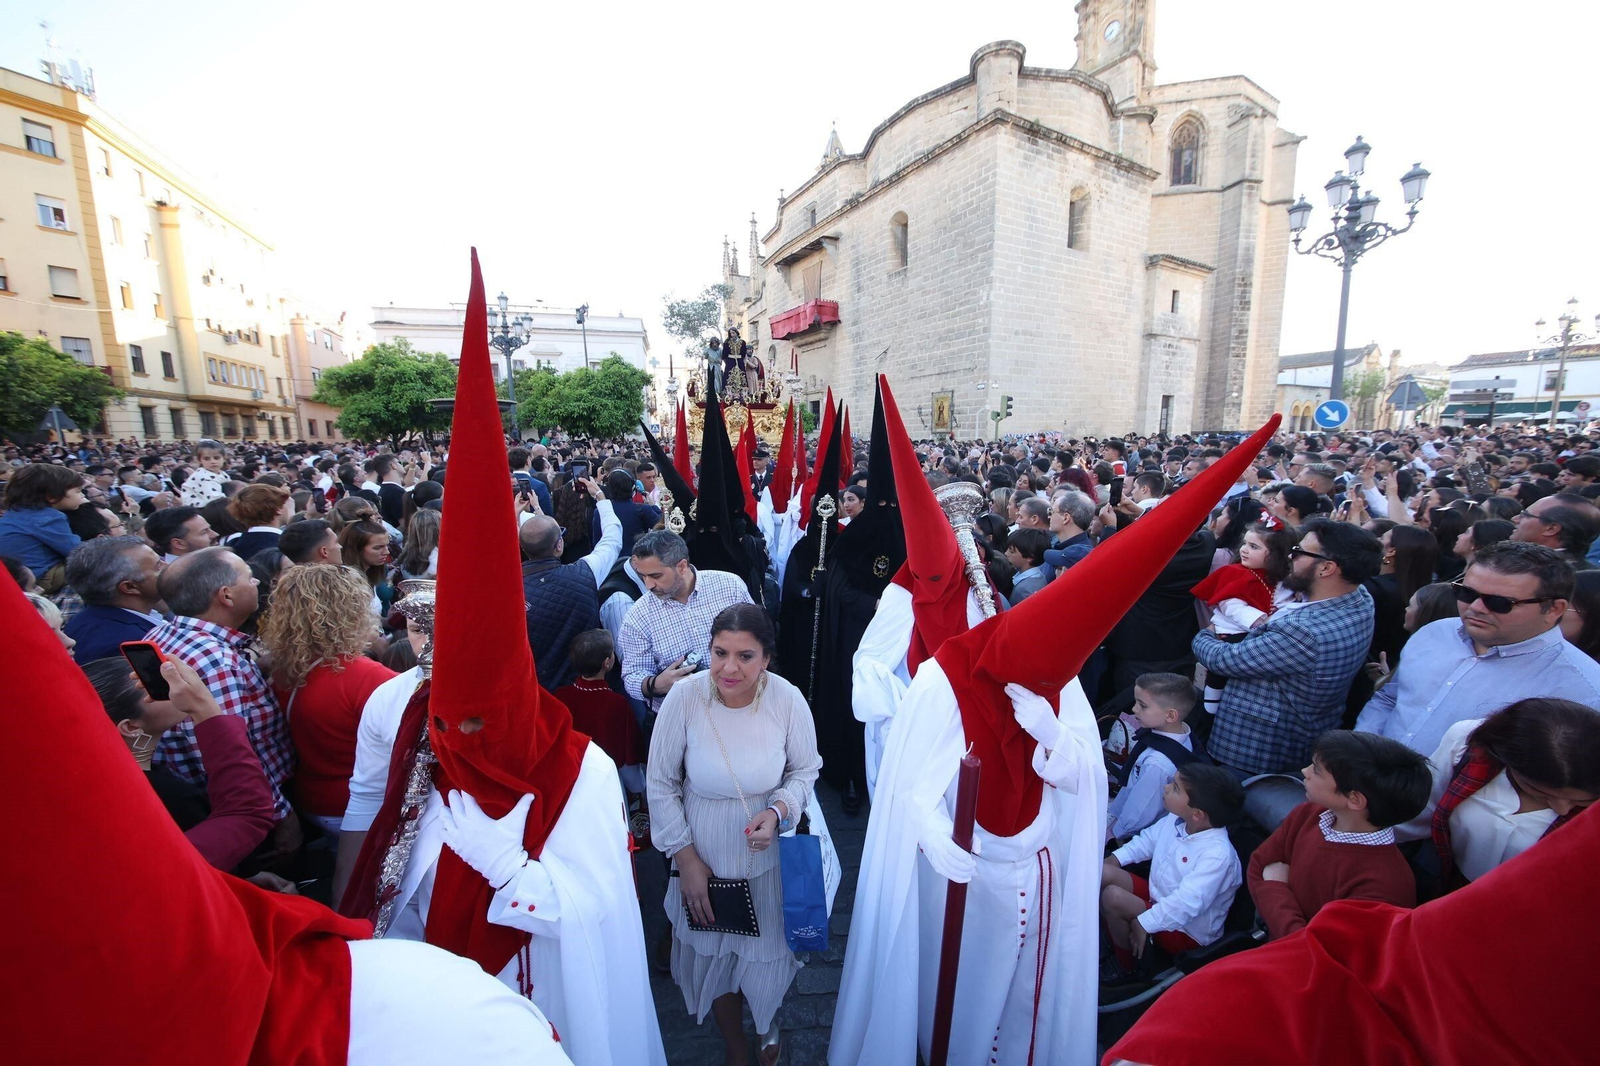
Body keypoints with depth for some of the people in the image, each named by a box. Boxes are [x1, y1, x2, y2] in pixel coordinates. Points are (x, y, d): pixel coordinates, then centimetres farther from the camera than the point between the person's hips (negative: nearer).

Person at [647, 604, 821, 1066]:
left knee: (764, 951, 23)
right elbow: (661, 783, -11)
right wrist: (685, 858, -8)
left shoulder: (788, 700, -24)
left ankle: (766, 1023, 61)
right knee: (713, 953, 23)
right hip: (704, 855, 0)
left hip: (768, 853, 0)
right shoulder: (684, 697, -25)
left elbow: (806, 769, -5)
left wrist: (778, 810, -23)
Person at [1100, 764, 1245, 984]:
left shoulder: (1217, 854, -33)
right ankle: (1112, 940, 10)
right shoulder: (1176, 820, -8)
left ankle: (1126, 966, 1)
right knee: (1103, 874, -11)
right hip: (1157, 896, 8)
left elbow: (1187, 902, -36)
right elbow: (1148, 839, 10)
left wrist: (1144, 923, -30)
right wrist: (1115, 858, 0)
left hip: (1187, 931, -7)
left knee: (1113, 897, -27)